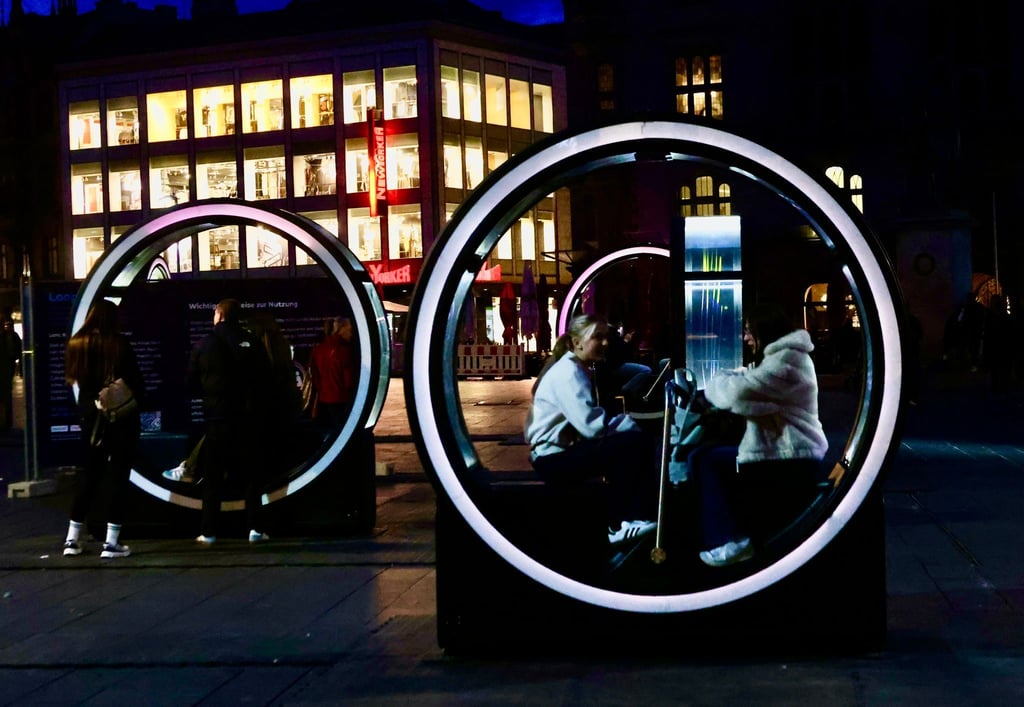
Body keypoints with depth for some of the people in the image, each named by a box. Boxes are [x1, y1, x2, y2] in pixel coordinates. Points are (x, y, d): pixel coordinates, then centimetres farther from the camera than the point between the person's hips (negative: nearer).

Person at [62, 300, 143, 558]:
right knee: (118, 475, 1)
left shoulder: (76, 345, 2)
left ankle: (73, 539, 15)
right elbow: (135, 381, -9)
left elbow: (73, 378, 8)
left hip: (91, 417, 5)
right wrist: (136, 402, 7)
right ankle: (111, 542, 0)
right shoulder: (119, 344, -12)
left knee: (88, 474, 15)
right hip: (122, 417, -5)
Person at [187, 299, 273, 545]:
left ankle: (209, 531, 6)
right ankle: (255, 528, 3)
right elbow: (266, 379, -3)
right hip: (249, 417, 0)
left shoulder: (204, 344, -2)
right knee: (252, 474, 8)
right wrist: (263, 412, 5)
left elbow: (191, 380, 3)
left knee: (213, 476, 7)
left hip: (217, 417, 0)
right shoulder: (252, 343, -3)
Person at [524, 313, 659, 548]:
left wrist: (628, 423, -8)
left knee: (640, 442, 1)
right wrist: (631, 424, -15)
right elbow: (591, 425, -26)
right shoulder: (568, 372, -15)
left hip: (568, 448, 10)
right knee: (636, 443, -20)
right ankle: (620, 523, -7)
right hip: (555, 457, -10)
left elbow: (590, 421, 8)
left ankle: (627, 518, 1)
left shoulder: (581, 370, 16)